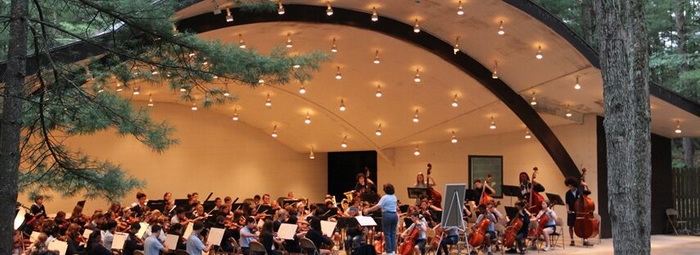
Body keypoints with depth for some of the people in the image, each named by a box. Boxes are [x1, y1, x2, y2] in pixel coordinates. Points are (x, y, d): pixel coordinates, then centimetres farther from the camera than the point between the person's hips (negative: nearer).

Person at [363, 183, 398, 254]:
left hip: (387, 215, -7)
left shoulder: (384, 197, -11)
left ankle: (389, 251, 1)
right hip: (395, 215, 7)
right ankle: (393, 250, 11)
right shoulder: (394, 197, 10)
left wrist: (368, 210, -13)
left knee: (387, 234, 0)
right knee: (393, 233, 10)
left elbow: (378, 206, -18)